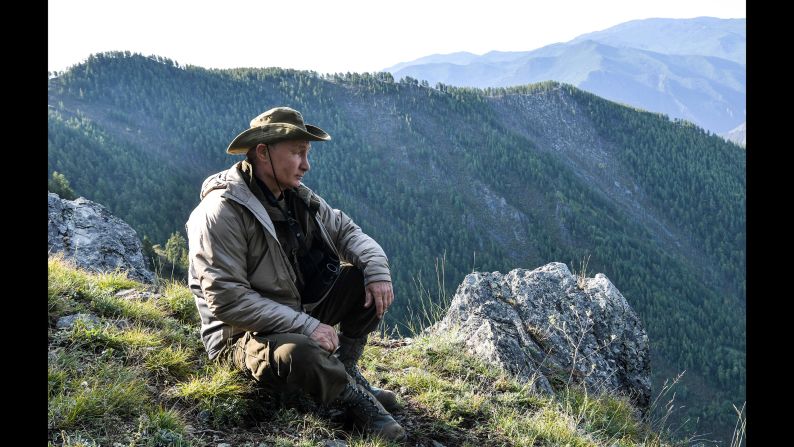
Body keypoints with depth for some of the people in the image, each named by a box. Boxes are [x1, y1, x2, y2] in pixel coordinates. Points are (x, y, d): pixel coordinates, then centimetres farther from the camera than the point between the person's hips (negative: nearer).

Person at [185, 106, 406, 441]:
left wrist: (376, 267, -13)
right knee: (300, 353, -39)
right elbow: (226, 299, -28)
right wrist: (304, 326, -29)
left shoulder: (298, 198, 3)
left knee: (364, 275, -3)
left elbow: (345, 231, 10)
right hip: (245, 334, -8)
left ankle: (343, 366, -1)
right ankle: (355, 397, -9)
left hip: (303, 311, 8)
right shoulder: (221, 211, -23)